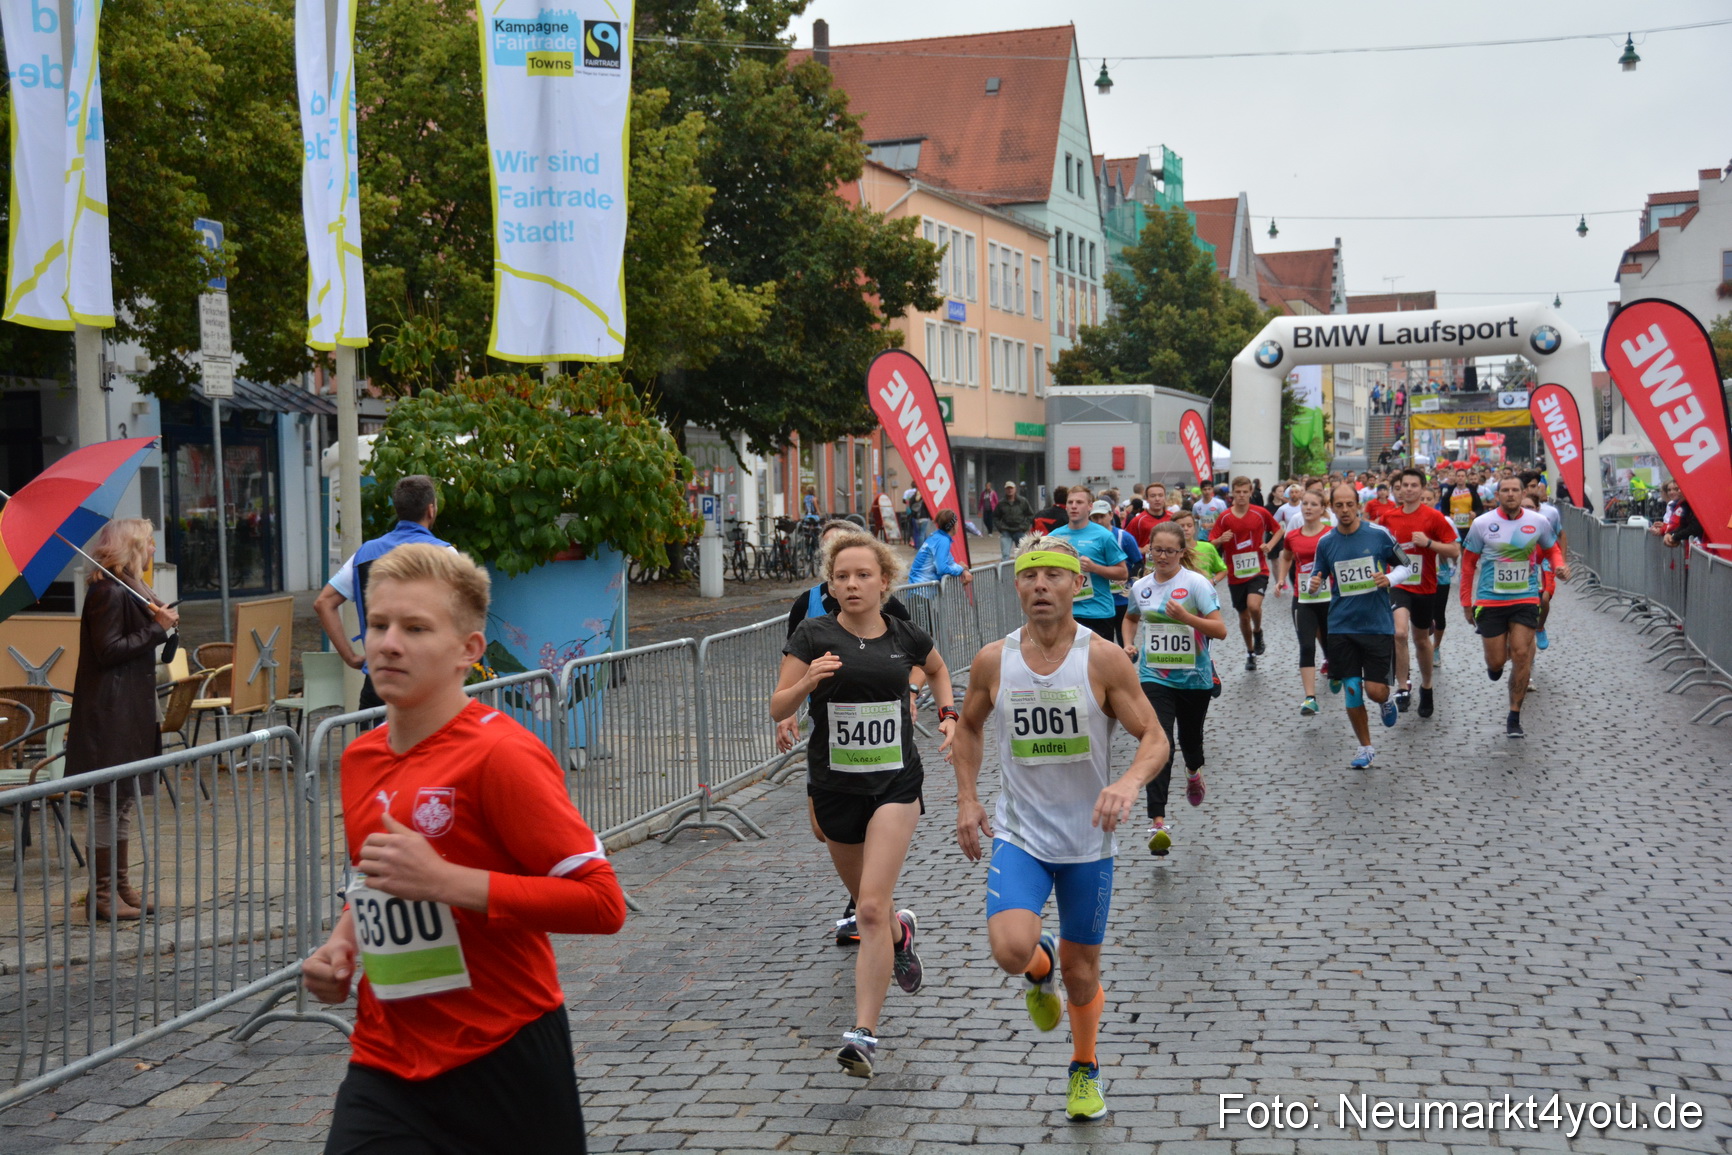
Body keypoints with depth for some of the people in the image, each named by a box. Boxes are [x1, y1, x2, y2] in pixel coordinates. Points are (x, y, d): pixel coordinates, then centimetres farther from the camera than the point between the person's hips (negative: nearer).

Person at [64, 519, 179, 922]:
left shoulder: (128, 590, 17)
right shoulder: (109, 592, -15)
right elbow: (108, 650, -21)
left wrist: (161, 622, 7)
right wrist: (157, 629, -17)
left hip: (129, 712, 11)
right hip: (109, 712, -11)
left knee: (123, 801, 15)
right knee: (109, 802, -5)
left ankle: (121, 886, 23)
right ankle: (102, 895, 2)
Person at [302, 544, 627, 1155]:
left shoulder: (501, 754, -16)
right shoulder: (360, 758, 7)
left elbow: (602, 902, -21)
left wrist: (442, 880, -25)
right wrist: (342, 943, 4)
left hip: (503, 1063, -5)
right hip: (384, 1063, 6)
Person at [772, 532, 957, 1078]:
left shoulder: (907, 637, 0)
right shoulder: (813, 635, -6)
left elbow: (937, 668, 24)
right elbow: (778, 708, -7)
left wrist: (948, 714, 10)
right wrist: (807, 681, -25)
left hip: (896, 783, -1)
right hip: (833, 785, 2)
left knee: (872, 908, -15)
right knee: (867, 902, 19)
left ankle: (864, 1033, -13)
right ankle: (902, 931, 56)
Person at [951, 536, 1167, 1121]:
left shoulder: (1104, 659, -11)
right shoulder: (992, 661, -4)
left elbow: (1155, 738, -10)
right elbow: (969, 727, 15)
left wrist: (1131, 782, -31)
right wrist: (967, 799, 5)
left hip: (1088, 840, -1)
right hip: (1018, 836, 1)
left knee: (1081, 971, 10)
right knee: (1011, 949, -23)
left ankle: (1085, 1069, 39)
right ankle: (1040, 965, 16)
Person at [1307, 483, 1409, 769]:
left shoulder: (1379, 534, -4)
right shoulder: (1326, 542, 2)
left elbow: (1403, 566, 6)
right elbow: (1318, 577, 12)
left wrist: (1390, 579, -15)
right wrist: (1314, 585, -11)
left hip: (1378, 625, -2)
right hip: (1342, 627, 2)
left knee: (1375, 691, -6)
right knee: (1352, 692, 1)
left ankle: (1385, 700, 33)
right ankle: (1365, 748, 20)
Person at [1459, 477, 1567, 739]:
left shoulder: (1539, 522, -2)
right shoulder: (1482, 524, -5)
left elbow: (1552, 549, 16)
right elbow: (1468, 563, 4)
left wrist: (1560, 565, -7)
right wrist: (1466, 602, 4)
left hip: (1526, 599, 1)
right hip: (1490, 600, 0)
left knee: (1521, 654, -7)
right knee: (1496, 662, 1)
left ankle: (1514, 718, 4)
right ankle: (1496, 661, 43)